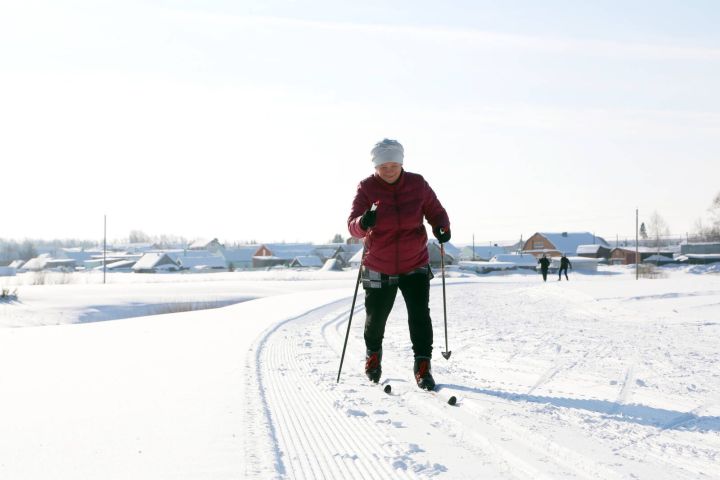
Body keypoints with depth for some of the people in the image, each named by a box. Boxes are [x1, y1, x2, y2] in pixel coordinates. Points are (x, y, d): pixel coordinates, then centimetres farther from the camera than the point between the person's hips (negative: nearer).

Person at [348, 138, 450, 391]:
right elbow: (353, 226, -19)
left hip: (415, 265, 1)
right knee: (376, 317, 12)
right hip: (379, 268, 0)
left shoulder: (417, 184, -6)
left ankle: (422, 368, 1)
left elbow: (436, 212, 3)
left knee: (420, 315, -11)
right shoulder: (367, 188, -12)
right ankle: (373, 355, 41)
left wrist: (441, 227, -20)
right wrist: (363, 223, -43)